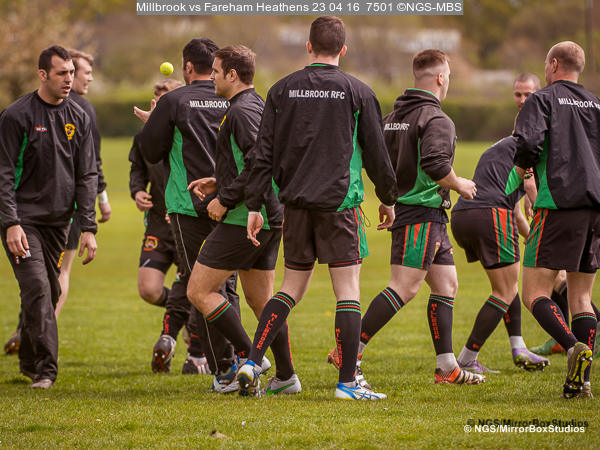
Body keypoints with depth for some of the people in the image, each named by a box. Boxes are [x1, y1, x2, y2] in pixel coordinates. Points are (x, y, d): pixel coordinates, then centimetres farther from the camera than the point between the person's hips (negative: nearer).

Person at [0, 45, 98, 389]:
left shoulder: (79, 118, 6)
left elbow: (87, 176, 8)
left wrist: (89, 227, 0)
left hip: (58, 220, 5)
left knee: (50, 292, 10)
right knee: (37, 288, -16)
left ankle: (29, 362, 27)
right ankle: (45, 369, -16)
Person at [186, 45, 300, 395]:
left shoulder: (242, 110, -15)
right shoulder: (260, 106, 16)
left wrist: (225, 199, -18)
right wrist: (219, 183, 17)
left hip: (243, 219, -10)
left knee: (199, 290, -4)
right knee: (262, 300, 14)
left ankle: (247, 356, -7)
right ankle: (287, 376, 12)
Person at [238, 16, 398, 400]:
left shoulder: (282, 90, 6)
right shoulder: (358, 92, -1)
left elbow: (264, 154, 4)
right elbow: (376, 155, 2)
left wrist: (255, 206, 8)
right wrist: (388, 200, 15)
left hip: (295, 202, 4)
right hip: (339, 202, -4)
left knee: (292, 287, 15)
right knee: (348, 290, -1)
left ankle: (252, 362, 4)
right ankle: (347, 383, -5)